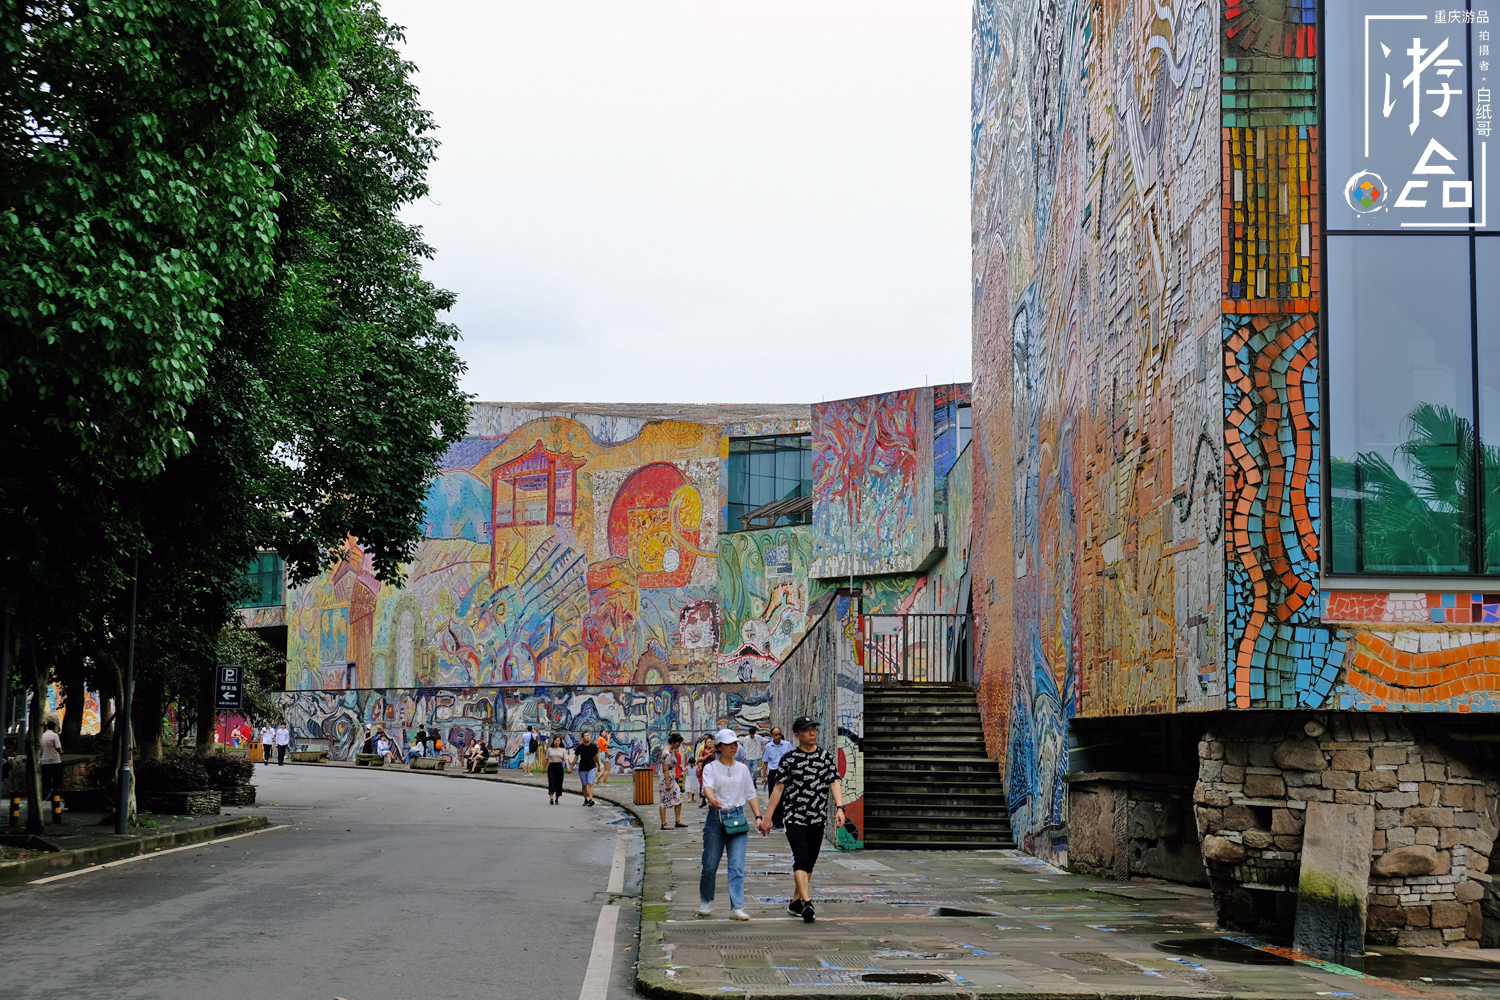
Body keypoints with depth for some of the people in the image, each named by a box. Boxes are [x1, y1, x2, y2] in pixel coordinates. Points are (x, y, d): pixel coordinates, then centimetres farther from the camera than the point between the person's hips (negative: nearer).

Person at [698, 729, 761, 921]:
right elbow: (707, 786, -19)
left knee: (737, 866, -8)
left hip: (737, 817, 2)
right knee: (710, 865, 4)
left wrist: (758, 816, 4)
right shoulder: (711, 768, 0)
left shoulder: (742, 769, 12)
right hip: (716, 818, -2)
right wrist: (712, 799, -41)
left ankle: (736, 908, -10)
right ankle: (705, 902, 26)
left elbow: (751, 795, 15)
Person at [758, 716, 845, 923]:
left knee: (809, 864, 10)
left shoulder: (826, 757, 7)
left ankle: (795, 903, 23)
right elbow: (778, 789, 1)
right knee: (801, 860, -17)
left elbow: (834, 783, 0)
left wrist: (839, 808, -16)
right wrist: (767, 817, 0)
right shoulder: (789, 759, -1)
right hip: (795, 818, -4)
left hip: (817, 820, 4)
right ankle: (806, 903, -26)